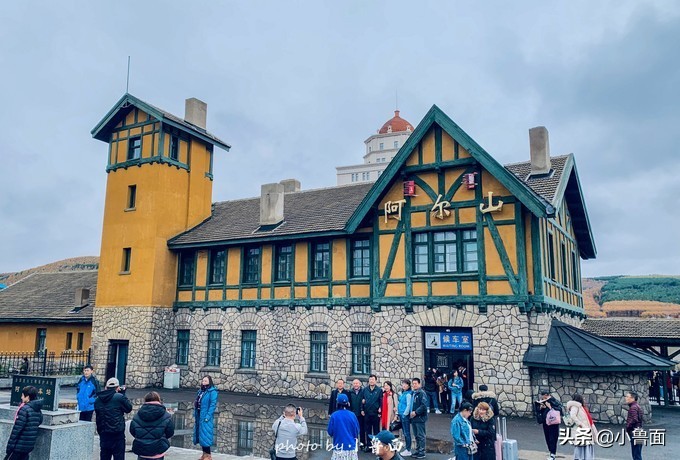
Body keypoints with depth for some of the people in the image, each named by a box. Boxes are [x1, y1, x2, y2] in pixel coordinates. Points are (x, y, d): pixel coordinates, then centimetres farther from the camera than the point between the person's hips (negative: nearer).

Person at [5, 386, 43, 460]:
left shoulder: (24, 409, -16)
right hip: (29, 446, 7)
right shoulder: (38, 410, 6)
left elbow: (17, 429, -17)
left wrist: (10, 446, -12)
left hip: (19, 446, -7)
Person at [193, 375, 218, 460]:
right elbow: (196, 403, 18)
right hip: (199, 416, 8)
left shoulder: (212, 392, -11)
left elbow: (213, 404, -15)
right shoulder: (200, 391, 12)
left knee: (205, 435, -5)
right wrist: (195, 413, 10)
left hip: (205, 417, -8)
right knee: (200, 435, 12)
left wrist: (208, 416, -20)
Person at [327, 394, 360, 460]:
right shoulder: (352, 415, -5)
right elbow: (357, 431, 4)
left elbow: (330, 432, -3)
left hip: (338, 446, -1)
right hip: (351, 446, 1)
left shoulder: (334, 415, -9)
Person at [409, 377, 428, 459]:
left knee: (421, 436, -2)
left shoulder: (422, 393, -12)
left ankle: (422, 452, 5)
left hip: (420, 418, -8)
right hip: (413, 418, 8)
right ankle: (417, 451, 24)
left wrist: (416, 412, -18)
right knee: (416, 436, 15)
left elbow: (424, 405, -21)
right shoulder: (413, 393, 12)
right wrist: (411, 413, 6)